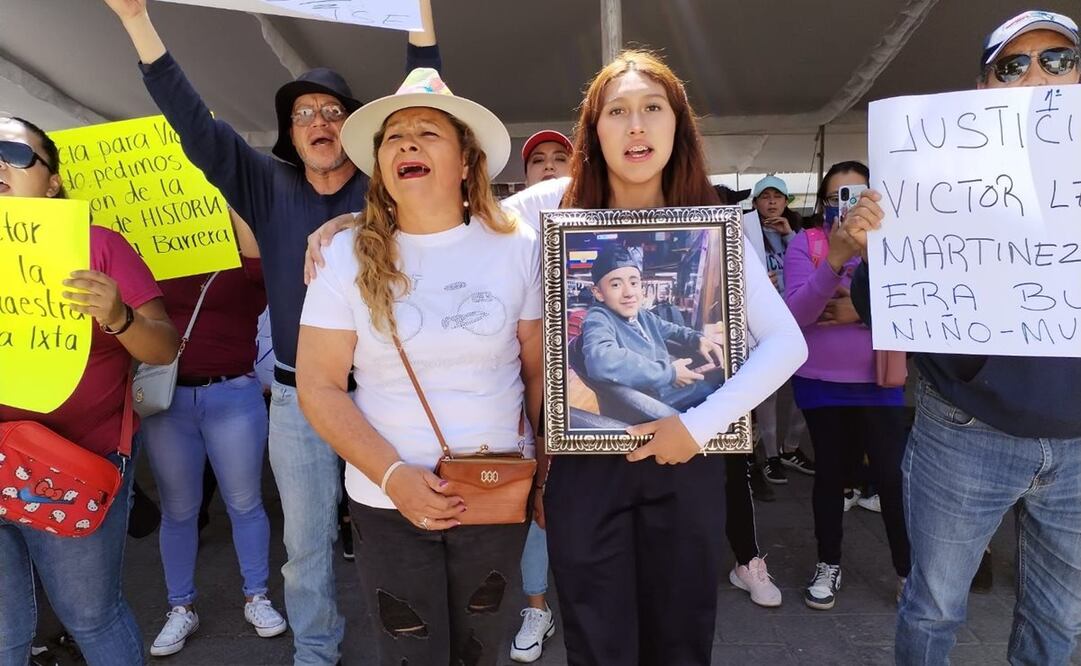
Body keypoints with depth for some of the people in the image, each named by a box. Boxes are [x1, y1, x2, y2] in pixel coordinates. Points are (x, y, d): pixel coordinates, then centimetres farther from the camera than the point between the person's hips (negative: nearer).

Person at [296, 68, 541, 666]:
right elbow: (318, 385, -7)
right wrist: (392, 475, -17)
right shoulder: (349, 254, -7)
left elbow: (540, 369, 0)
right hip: (387, 501, 0)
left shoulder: (517, 247, -6)